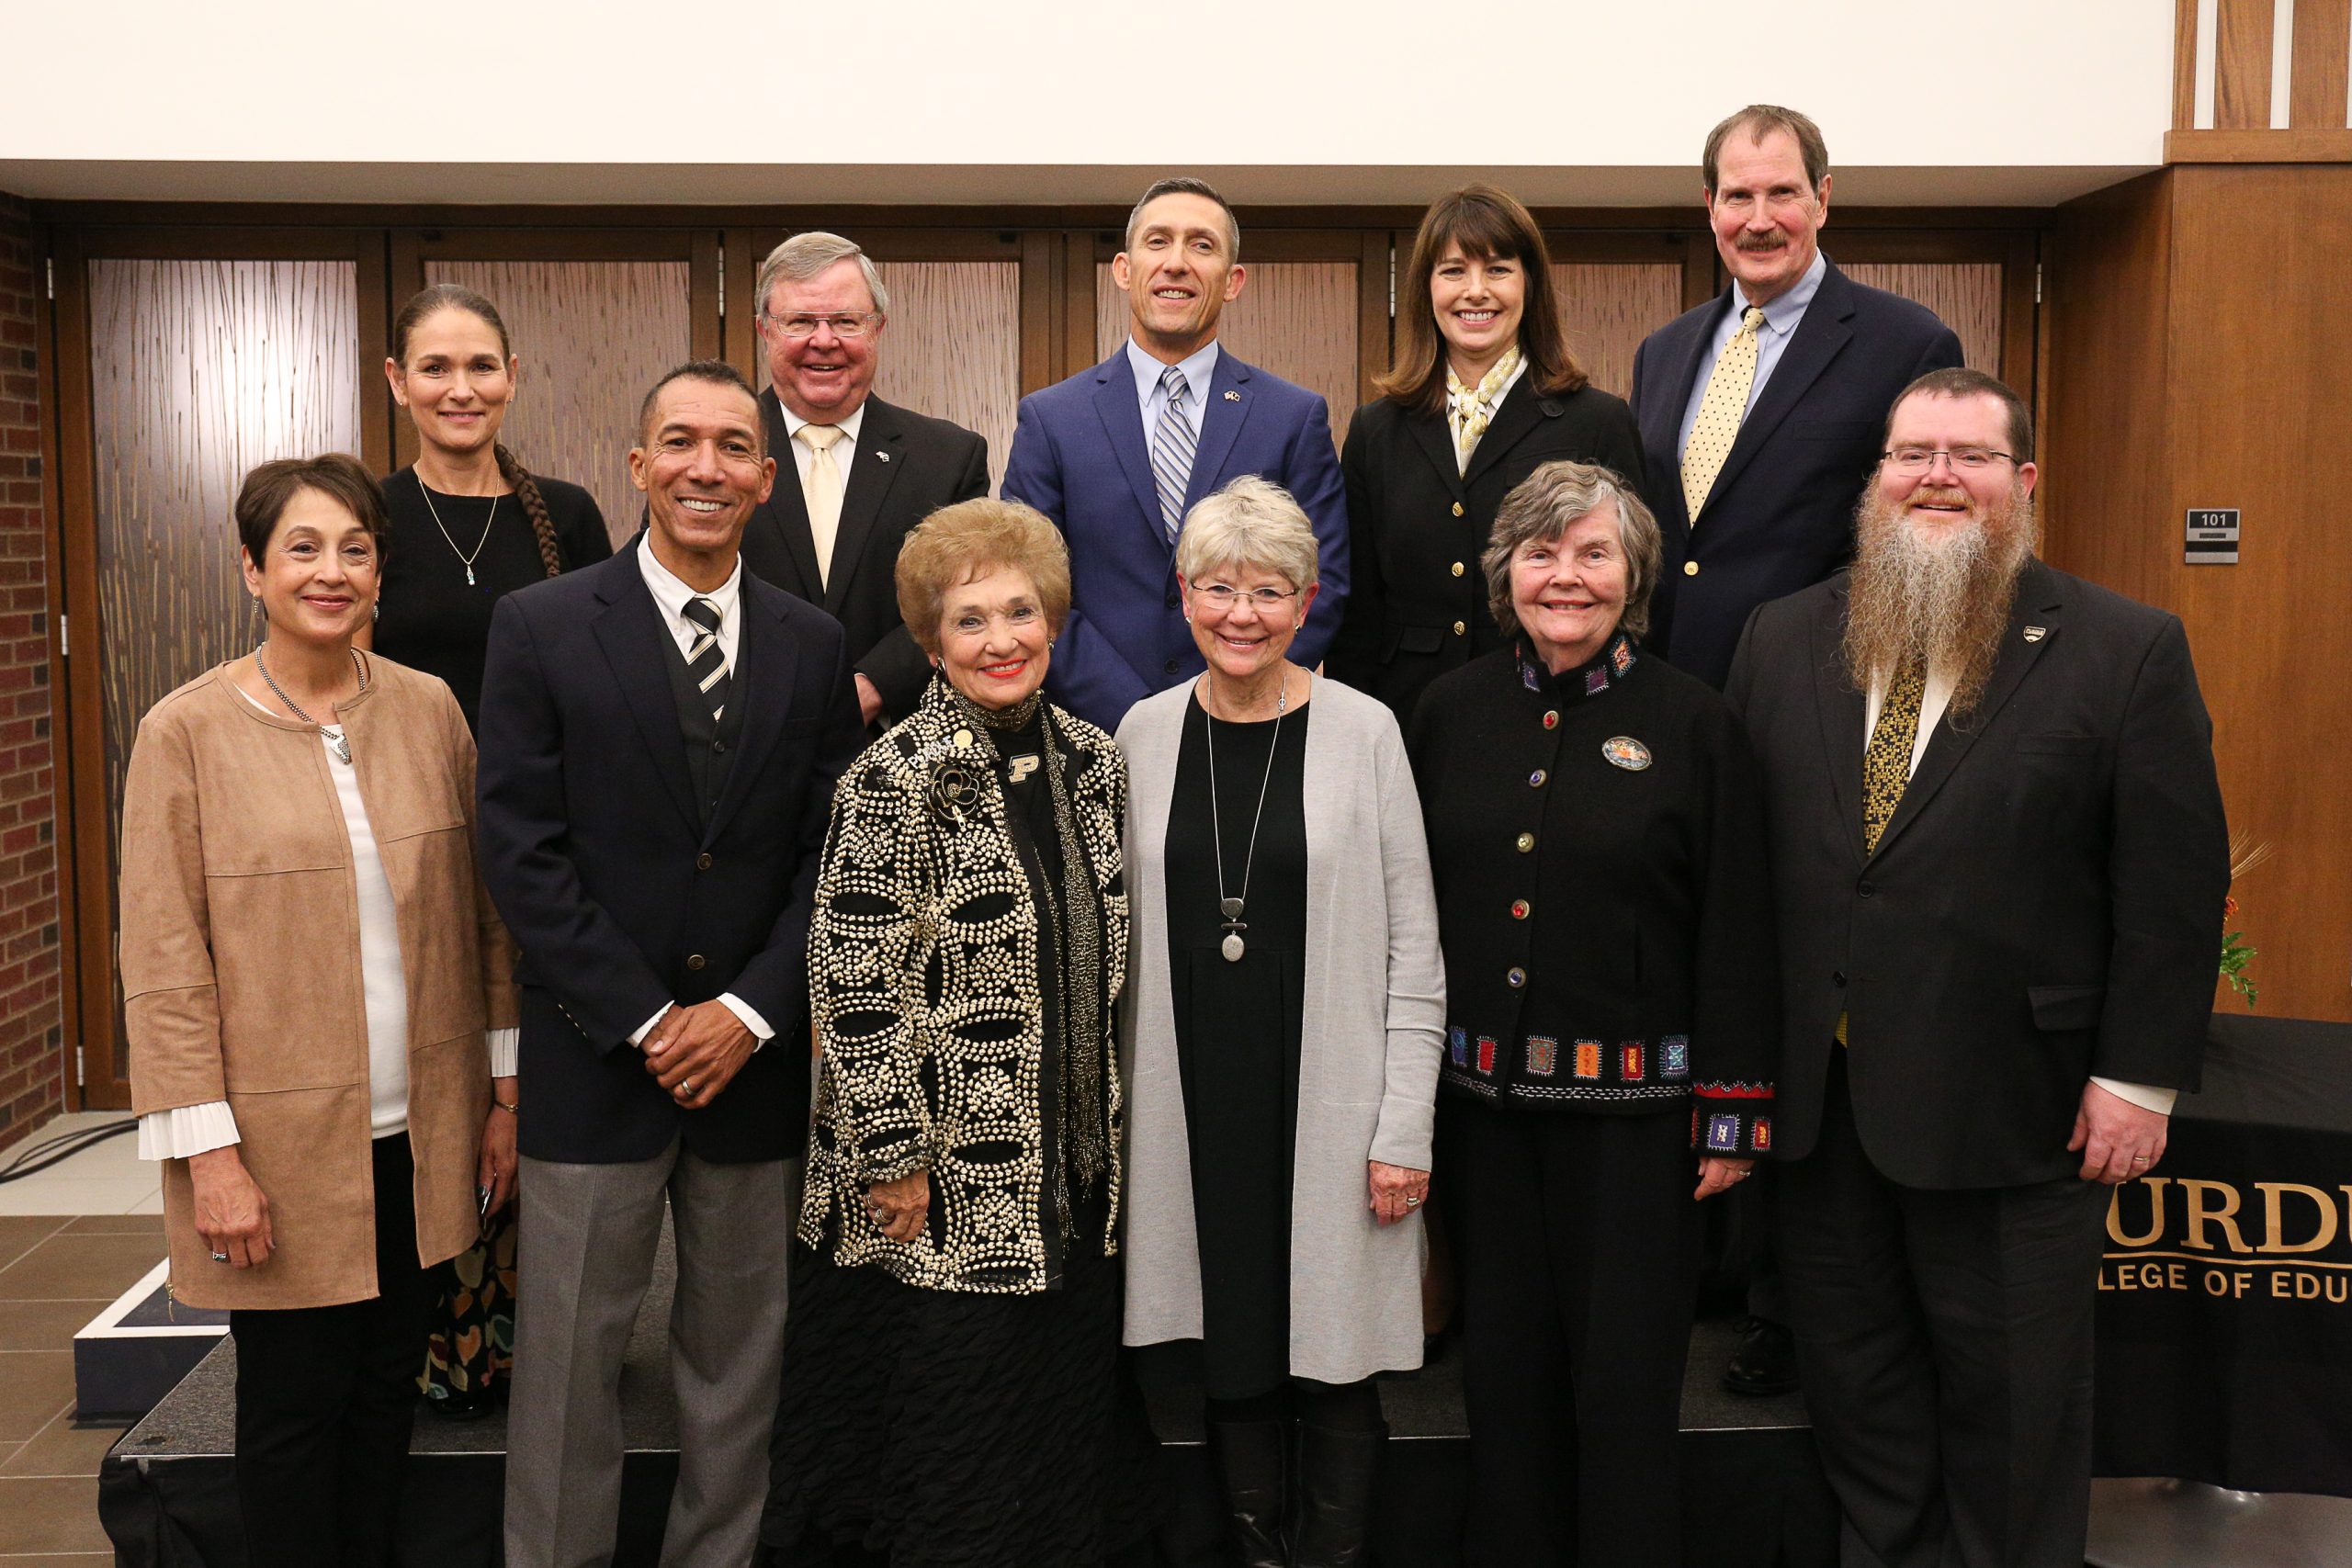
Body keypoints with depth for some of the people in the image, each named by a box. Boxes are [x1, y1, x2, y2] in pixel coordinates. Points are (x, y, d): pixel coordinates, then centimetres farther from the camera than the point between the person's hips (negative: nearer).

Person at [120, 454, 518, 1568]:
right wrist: (208, 1149, -10)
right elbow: (163, 962, -8)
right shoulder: (187, 732, -8)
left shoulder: (430, 711, 2)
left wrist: (503, 1091, 7)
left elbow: (480, 913, 7)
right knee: (292, 1407, 10)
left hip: (417, 1135, 3)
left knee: (388, 1389, 16)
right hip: (280, 1141, -3)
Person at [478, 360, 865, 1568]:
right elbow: (521, 849, -7)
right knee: (572, 1354, 6)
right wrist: (644, 1021, -11)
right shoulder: (541, 628, -2)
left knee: (741, 1348, 13)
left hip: (755, 1055, 3)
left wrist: (750, 1011, -8)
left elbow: (833, 857, 4)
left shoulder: (815, 646, 6)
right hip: (596, 1060, -2)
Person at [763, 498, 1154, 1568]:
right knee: (945, 1439, 7)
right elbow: (853, 982, -15)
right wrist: (892, 1153, -15)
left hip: (1071, 1172, 6)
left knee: (1064, 1422, 16)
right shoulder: (894, 780, -14)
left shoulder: (1093, 762, 5)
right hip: (938, 1182, -6)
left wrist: (1102, 1135, 15)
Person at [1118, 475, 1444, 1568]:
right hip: (1194, 1104, 3)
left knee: (1332, 1364, 5)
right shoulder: (1146, 732, 4)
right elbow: (1125, 936, 11)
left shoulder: (1361, 731, -5)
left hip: (1328, 1104, -3)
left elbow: (1413, 946, -4)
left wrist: (1404, 1128, -8)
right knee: (1230, 1351, 13)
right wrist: (1119, 1107, 8)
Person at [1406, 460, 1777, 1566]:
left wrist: (1732, 1115, -4)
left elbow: (1737, 935, -3)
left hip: (1632, 1103, -3)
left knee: (1626, 1380, 7)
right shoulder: (1451, 712, 4)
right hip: (1481, 1100, 3)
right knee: (1505, 1372, 14)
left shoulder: (1691, 723, -4)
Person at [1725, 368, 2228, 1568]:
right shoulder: (1783, 640, 6)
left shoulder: (2128, 650, -5)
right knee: (1853, 1378, 16)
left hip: (2008, 1103, -3)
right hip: (1816, 1097, 4)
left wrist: (2139, 1077, -9)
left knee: (2009, 1396, 12)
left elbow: (2175, 884, -6)